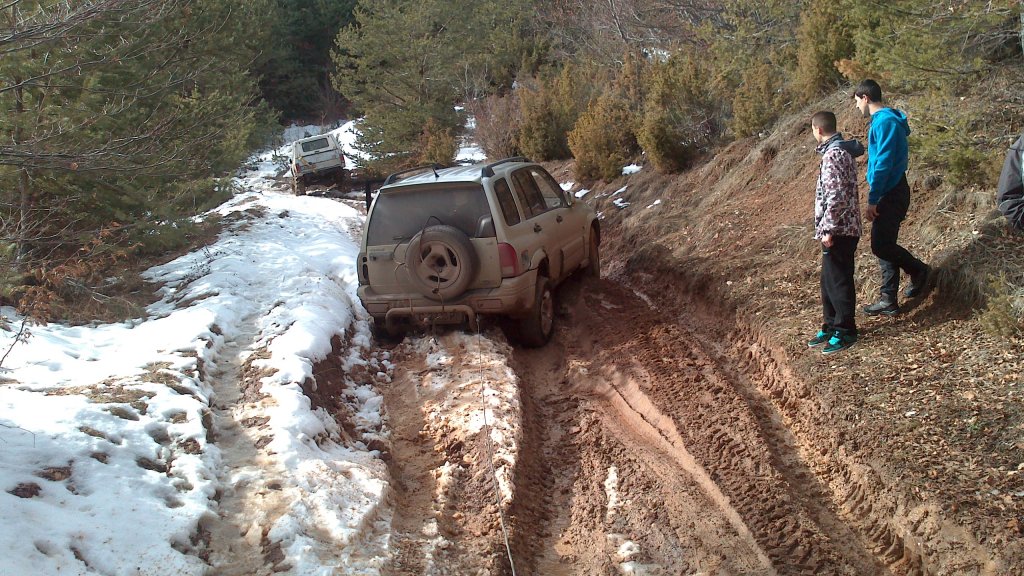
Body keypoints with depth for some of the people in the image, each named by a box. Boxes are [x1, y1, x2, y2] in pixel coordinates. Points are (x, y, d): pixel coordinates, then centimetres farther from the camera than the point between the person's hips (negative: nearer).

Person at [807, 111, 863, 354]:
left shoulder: (833, 154, -19)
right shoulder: (840, 149, 14)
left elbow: (837, 196, -25)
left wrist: (828, 229, -21)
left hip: (839, 229, -10)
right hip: (839, 228, 10)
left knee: (839, 281, -1)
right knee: (828, 280, 16)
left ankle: (846, 332, 8)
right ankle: (831, 327, 26)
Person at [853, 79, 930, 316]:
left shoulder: (884, 122, -17)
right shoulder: (884, 120, 15)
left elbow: (883, 164, -21)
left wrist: (872, 201, -20)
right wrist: (875, 196, 22)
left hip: (891, 195, -10)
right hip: (890, 192, 10)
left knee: (881, 245, -9)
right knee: (884, 245, 9)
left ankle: (919, 270, 14)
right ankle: (888, 300, 13)